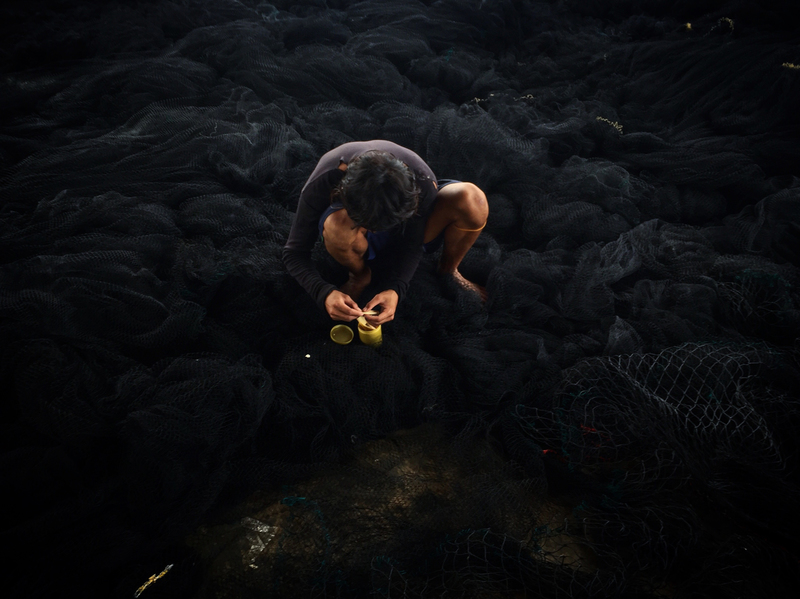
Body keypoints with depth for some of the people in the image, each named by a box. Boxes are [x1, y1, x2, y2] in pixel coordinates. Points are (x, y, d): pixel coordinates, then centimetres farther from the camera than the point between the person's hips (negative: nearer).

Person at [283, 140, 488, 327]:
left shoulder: (421, 182, -34)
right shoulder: (321, 184, -36)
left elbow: (411, 245, -20)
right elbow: (294, 252, -26)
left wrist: (395, 289, -37)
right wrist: (325, 293, -44)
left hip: (405, 229, 1)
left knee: (471, 199, -29)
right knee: (336, 225, -40)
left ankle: (449, 270, 1)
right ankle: (360, 275, -5)